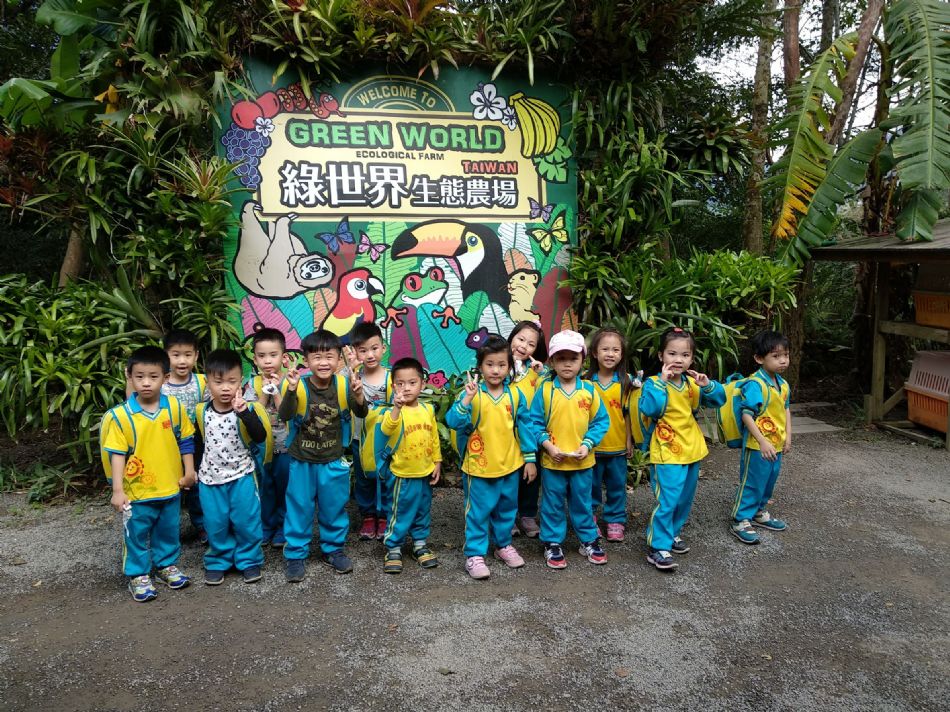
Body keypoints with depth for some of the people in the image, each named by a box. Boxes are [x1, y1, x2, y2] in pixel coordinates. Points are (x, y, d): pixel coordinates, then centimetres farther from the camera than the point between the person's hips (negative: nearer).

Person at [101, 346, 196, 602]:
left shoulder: (174, 407, -6)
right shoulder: (120, 415, -13)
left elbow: (185, 441, 5)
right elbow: (117, 454, -11)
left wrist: (189, 471, 3)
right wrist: (118, 490, -14)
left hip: (170, 487, 3)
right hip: (137, 490, -2)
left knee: (168, 531, 19)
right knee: (136, 535, 10)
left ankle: (168, 565, 39)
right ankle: (138, 576, 28)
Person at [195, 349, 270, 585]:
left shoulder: (246, 409, -14)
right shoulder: (201, 411, -3)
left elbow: (260, 437, -27)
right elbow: (197, 440, 13)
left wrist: (244, 412, -39)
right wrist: (193, 469, 14)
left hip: (241, 477, -3)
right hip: (210, 478, 3)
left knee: (247, 521, 5)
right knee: (216, 524, 11)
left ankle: (249, 560, 24)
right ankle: (218, 561, 30)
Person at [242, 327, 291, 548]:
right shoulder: (253, 384, -3)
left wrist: (276, 392, -20)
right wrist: (265, 392, -17)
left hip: (285, 447, -1)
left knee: (284, 488, 9)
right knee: (264, 489, 12)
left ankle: (283, 528, 25)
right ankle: (265, 528, 28)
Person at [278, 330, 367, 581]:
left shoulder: (343, 385, -12)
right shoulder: (299, 386, -18)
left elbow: (362, 414, -12)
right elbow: (284, 416, -28)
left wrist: (358, 395, -33)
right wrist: (291, 390, -45)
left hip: (333, 461, 2)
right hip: (302, 461, -2)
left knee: (334, 508, 15)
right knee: (299, 509, 9)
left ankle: (332, 549, 33)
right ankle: (295, 555, 24)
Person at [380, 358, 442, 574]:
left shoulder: (428, 410, 1)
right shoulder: (395, 411, -16)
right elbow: (386, 429, -37)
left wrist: (437, 462, 10)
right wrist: (396, 408, -52)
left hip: (426, 473, 5)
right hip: (404, 475, -5)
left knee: (423, 513, 19)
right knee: (400, 514, 5)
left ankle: (420, 544, 35)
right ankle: (393, 548, 20)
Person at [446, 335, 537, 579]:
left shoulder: (515, 395, -3)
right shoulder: (472, 394, -13)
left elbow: (525, 426, 4)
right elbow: (453, 421, -22)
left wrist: (530, 458, 5)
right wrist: (466, 400, -36)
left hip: (510, 466, 4)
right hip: (479, 467, -3)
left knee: (507, 509, 20)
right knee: (478, 513, 6)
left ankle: (503, 545, 39)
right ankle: (474, 554, 19)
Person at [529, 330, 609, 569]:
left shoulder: (589, 390, -4)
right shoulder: (545, 390, -9)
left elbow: (601, 421, -1)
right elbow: (535, 422, -6)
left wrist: (587, 444, -12)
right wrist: (547, 444, -16)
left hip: (582, 460, 1)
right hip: (552, 460, -1)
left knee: (583, 502, 17)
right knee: (553, 504, 12)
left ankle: (589, 540, 33)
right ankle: (552, 543, 26)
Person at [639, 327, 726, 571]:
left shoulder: (693, 383, 6)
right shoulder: (654, 382, -12)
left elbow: (719, 400, 6)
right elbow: (649, 408, -28)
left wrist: (708, 385, -12)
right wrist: (662, 382, -29)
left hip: (692, 450, 7)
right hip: (667, 453, -7)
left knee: (685, 500, 18)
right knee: (667, 500, -11)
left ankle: (672, 533, 37)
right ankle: (658, 548, -2)